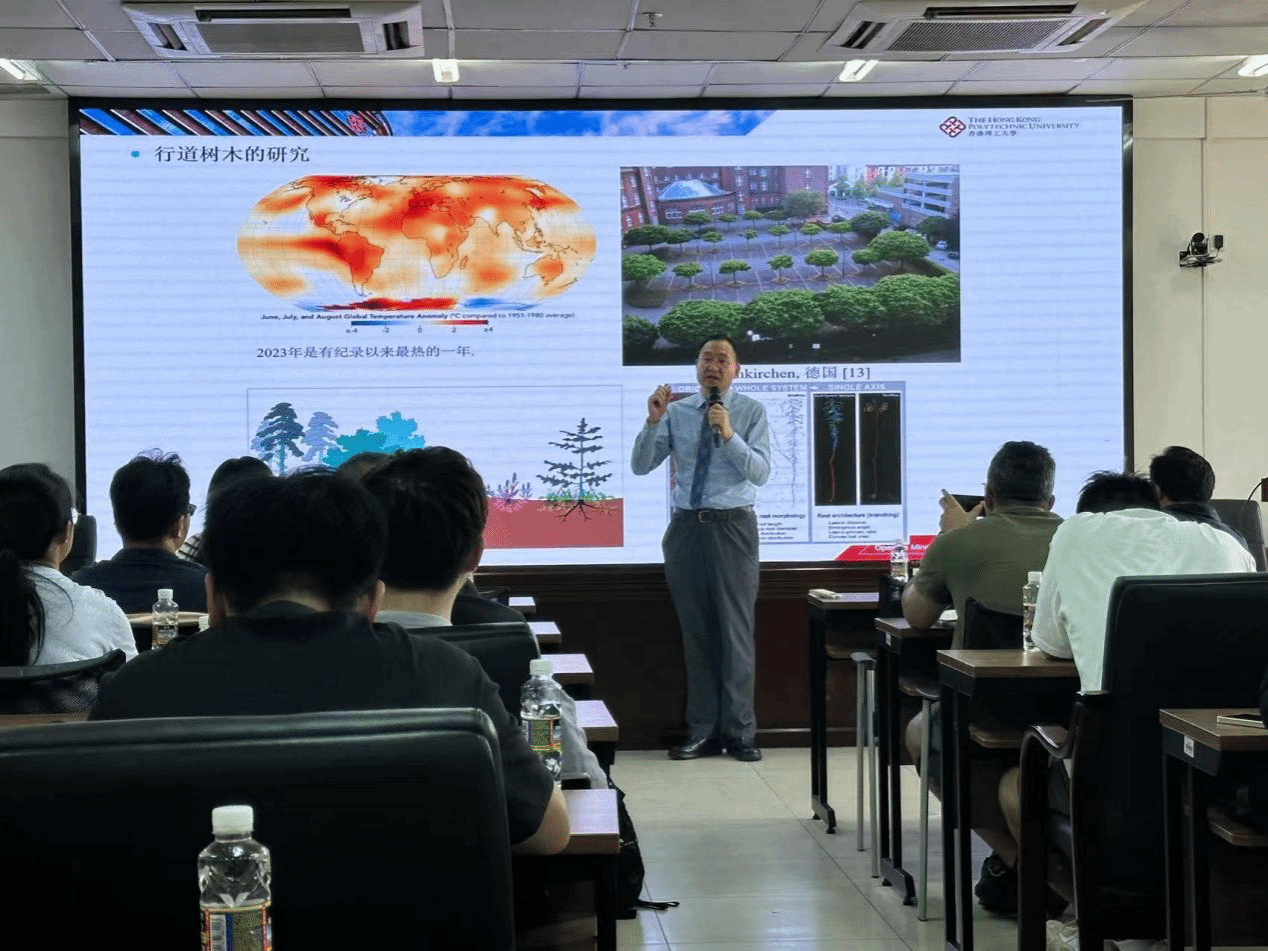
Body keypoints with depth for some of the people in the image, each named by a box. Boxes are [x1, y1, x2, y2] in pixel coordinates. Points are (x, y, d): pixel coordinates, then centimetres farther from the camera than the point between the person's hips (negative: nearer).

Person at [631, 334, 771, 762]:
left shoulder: (751, 411, 0)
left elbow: (761, 472, -10)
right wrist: (653, 421, -14)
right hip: (686, 525, 3)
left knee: (736, 629, -1)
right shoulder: (676, 411, 7)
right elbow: (640, 466, 1)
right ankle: (702, 731, 16)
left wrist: (729, 434, -23)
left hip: (733, 526, -3)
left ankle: (739, 732, 7)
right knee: (695, 631, 8)